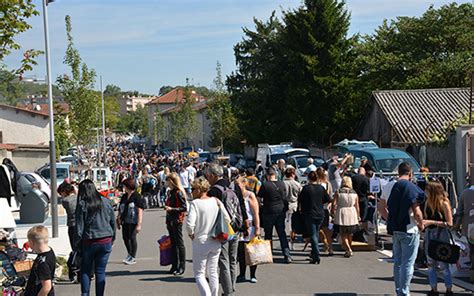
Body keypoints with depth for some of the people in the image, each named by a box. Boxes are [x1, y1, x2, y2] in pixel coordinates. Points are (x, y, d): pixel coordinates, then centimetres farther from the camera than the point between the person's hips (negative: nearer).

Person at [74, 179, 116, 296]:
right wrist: (112, 239, 18)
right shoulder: (106, 202, 2)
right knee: (100, 271, 8)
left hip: (89, 242, -2)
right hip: (106, 242, 3)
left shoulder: (82, 205, -9)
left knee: (85, 271, 12)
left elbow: (79, 229, -8)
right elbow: (113, 223, 8)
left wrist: (76, 244, 3)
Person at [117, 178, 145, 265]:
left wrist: (139, 224, -17)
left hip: (133, 222, -6)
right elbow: (120, 209, 18)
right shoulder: (124, 196, 11)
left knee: (132, 238, -5)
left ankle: (133, 257, 10)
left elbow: (140, 211, -12)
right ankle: (129, 254, 32)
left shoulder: (137, 196, -9)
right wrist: (119, 220, 15)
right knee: (125, 237, 10)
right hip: (125, 221, 6)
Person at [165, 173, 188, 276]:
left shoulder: (179, 193, -13)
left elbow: (184, 208, -18)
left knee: (179, 244, -2)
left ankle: (182, 267, 3)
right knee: (173, 243, 11)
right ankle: (175, 265, 17)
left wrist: (172, 209, -24)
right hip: (171, 221, 9)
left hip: (177, 221, -9)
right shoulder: (172, 192, 13)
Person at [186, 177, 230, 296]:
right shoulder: (216, 201, 0)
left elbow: (189, 224, -24)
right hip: (216, 243, 5)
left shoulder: (195, 203, -14)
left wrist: (191, 234, -5)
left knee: (199, 274, 4)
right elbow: (227, 219, 1)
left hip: (200, 243, -5)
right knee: (213, 272, 17)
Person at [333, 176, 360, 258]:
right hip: (352, 214, 3)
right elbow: (357, 207, 5)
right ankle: (349, 249, 28)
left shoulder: (338, 192, -3)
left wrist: (333, 211, 6)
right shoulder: (354, 193, 3)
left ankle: (348, 249, -14)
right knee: (350, 234, 18)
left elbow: (334, 204, -8)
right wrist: (358, 216, 14)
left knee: (343, 234, 3)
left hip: (341, 215, -2)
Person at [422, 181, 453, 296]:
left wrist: (432, 222, -20)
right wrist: (423, 223, -2)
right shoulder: (428, 202, 6)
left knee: (443, 265, -2)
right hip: (429, 234, 6)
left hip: (442, 236, -6)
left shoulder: (444, 204, -11)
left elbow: (449, 223, -13)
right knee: (431, 264, 7)